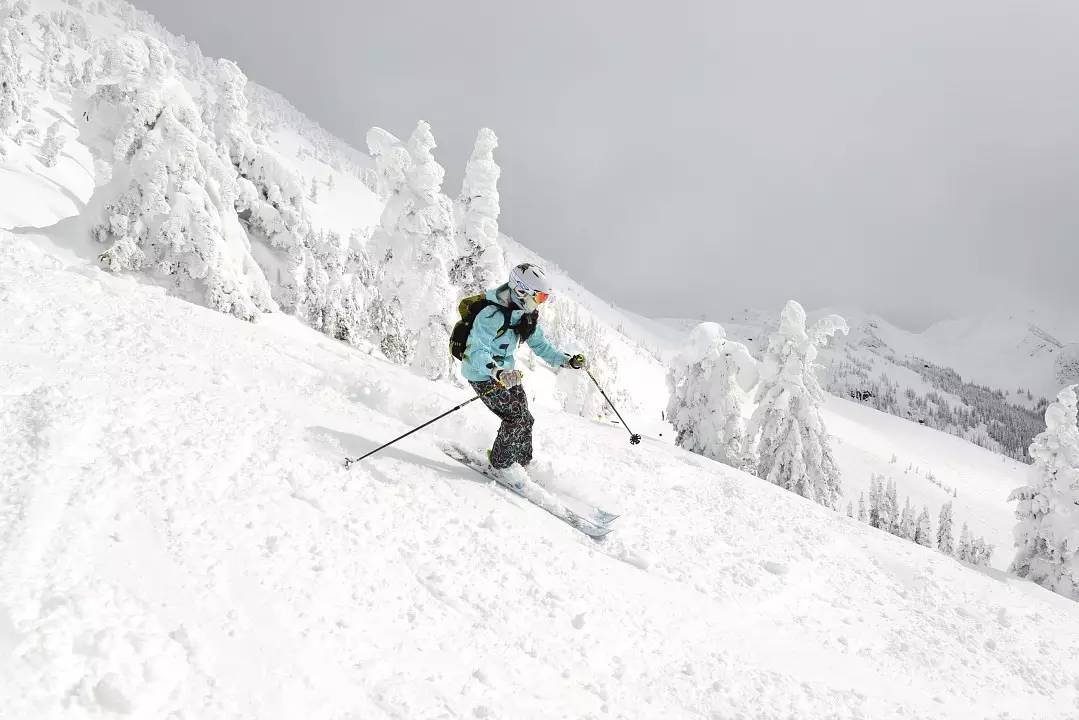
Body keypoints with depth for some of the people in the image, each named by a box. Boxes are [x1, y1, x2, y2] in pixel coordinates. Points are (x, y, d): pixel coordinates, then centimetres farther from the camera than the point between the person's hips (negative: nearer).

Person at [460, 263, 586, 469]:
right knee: (516, 418, -15)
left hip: (507, 372, 8)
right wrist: (497, 373, -53)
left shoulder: (528, 316, -1)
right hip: (482, 374, -8)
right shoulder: (492, 315, -29)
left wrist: (568, 361, -4)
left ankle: (523, 464, 23)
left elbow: (540, 345, 9)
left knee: (524, 420, 6)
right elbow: (478, 351, -35)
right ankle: (500, 464, 4)